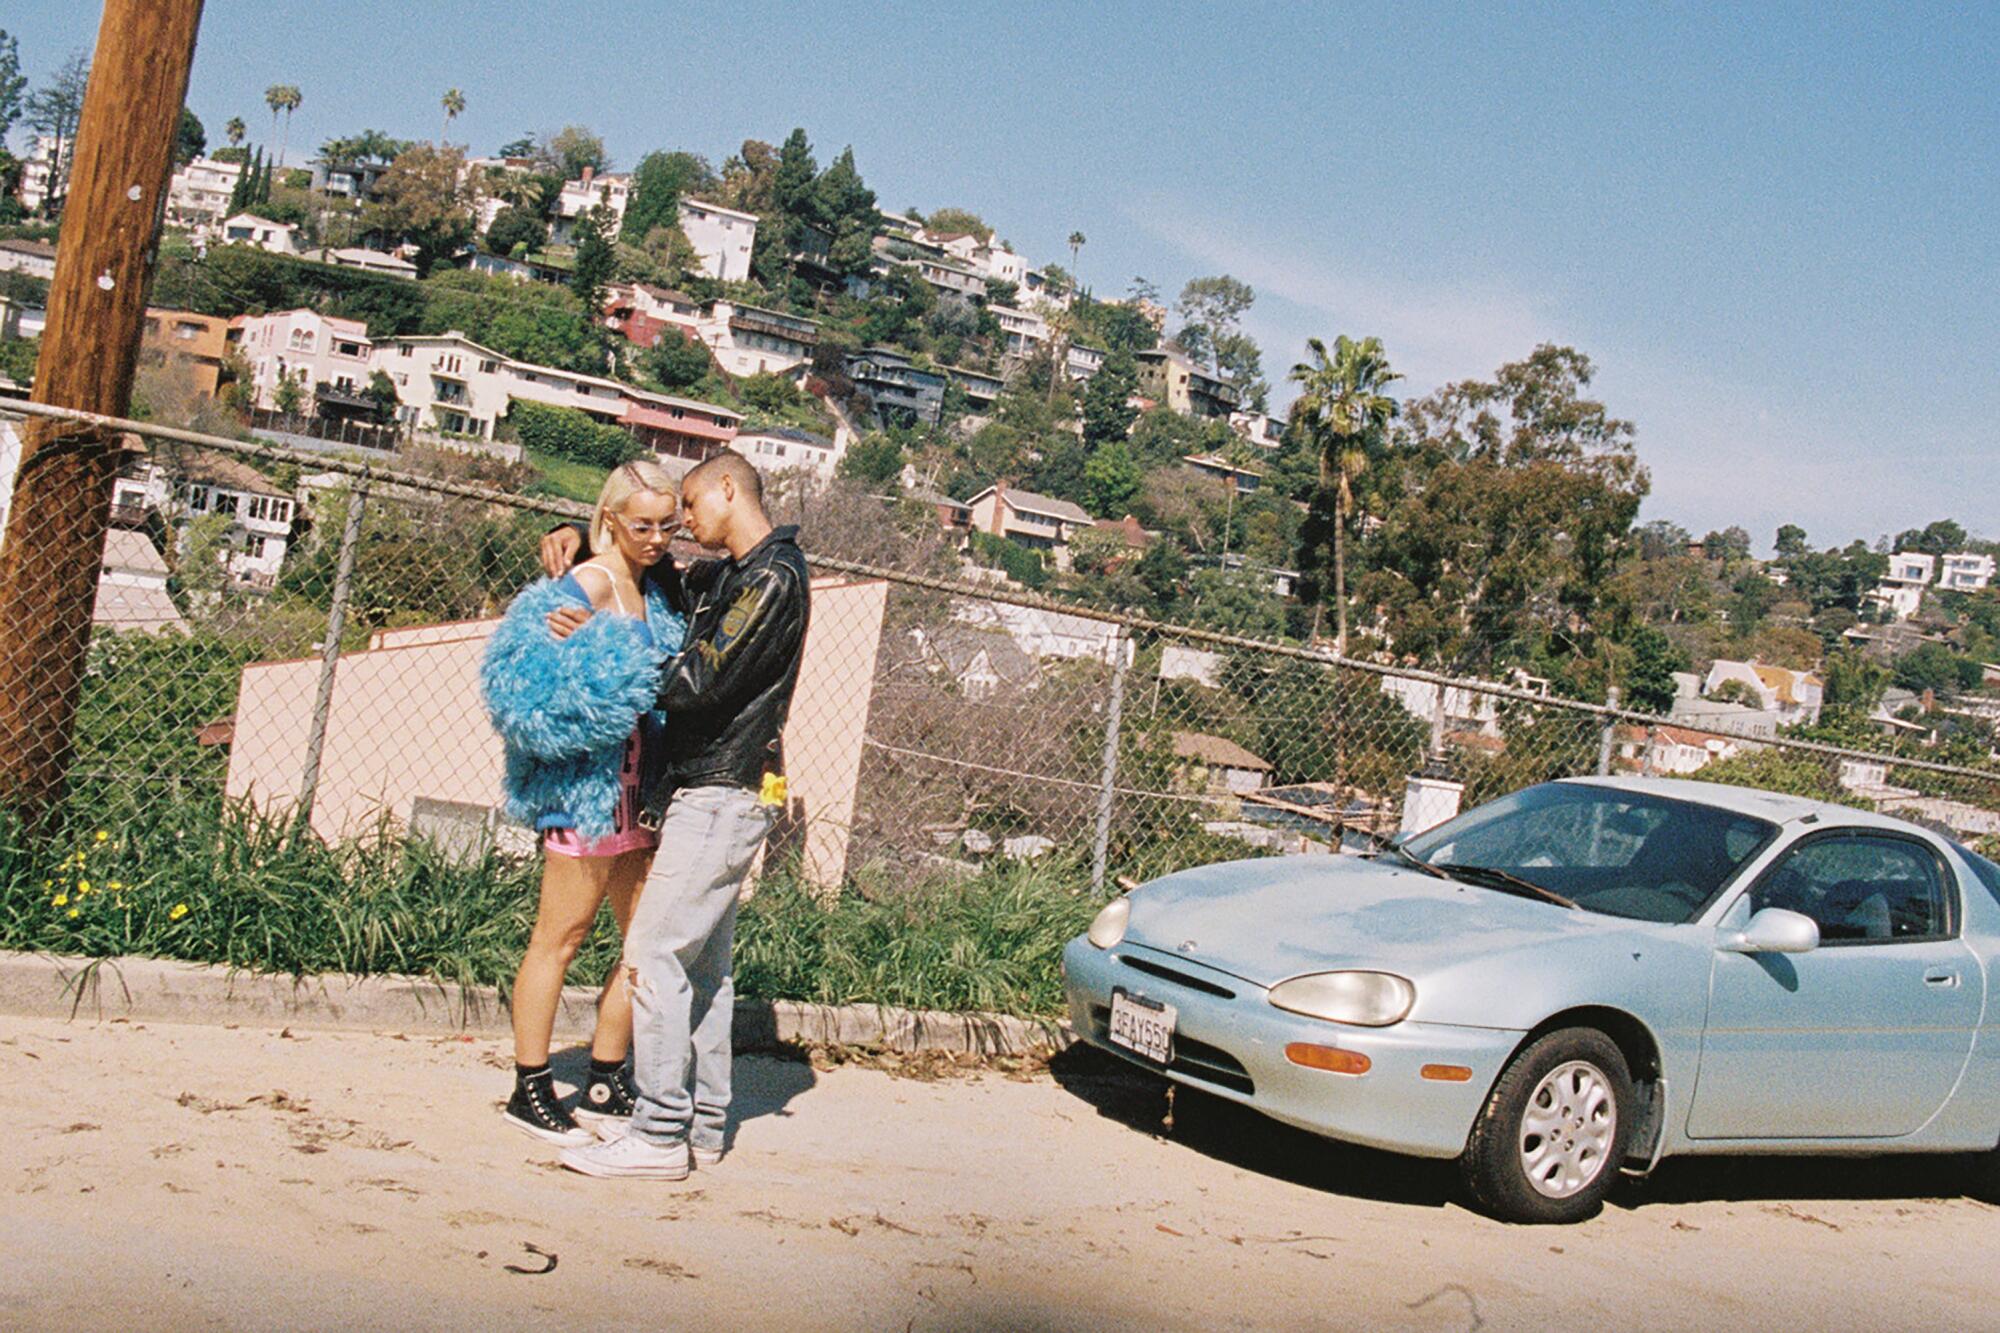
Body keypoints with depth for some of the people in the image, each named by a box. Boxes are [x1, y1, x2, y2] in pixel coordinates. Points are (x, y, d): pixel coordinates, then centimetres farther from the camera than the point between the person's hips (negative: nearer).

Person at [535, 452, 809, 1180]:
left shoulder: (773, 578, -12)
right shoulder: (722, 578, 18)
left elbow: (702, 680, -21)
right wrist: (575, 545, 10)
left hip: (723, 797, -10)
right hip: (708, 793, 10)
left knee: (655, 955, -11)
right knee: (702, 965, 11)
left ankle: (660, 1134, -9)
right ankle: (703, 1123, 17)